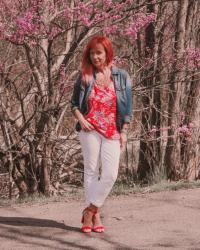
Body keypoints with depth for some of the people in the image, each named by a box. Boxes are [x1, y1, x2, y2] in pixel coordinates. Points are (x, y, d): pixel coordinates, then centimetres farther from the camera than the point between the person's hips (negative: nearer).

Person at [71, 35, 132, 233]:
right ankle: (95, 215, 10)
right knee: (91, 171, 3)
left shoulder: (121, 77, 2)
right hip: (89, 130, 0)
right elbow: (74, 103, 11)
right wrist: (80, 119, -7)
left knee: (110, 173, -10)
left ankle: (90, 210, 4)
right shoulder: (85, 76, 3)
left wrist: (123, 131, -1)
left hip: (112, 132, 0)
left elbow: (127, 107, 5)